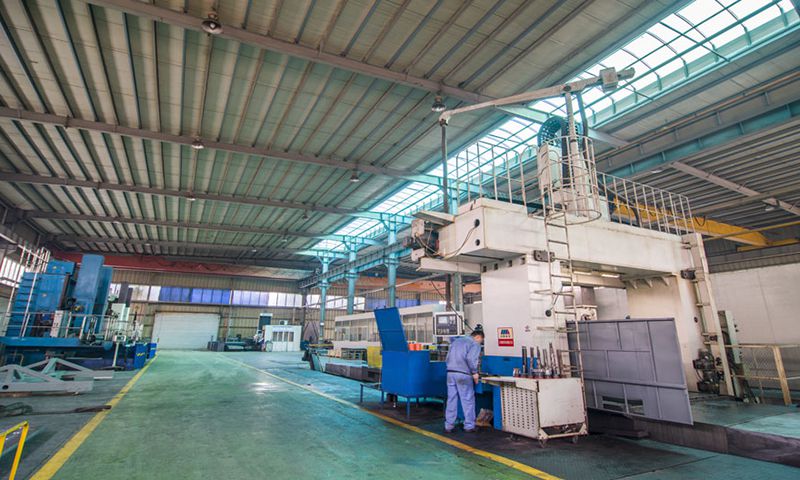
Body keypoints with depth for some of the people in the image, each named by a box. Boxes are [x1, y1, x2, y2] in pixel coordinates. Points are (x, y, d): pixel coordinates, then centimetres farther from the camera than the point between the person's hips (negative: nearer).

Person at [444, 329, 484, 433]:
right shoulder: (475, 344, 1)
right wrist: (474, 372, -7)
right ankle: (469, 426, 12)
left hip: (450, 373, 6)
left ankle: (448, 426, 14)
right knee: (468, 400, 6)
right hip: (463, 374, -6)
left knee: (451, 400, 10)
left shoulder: (456, 341, 22)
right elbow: (471, 359, -15)